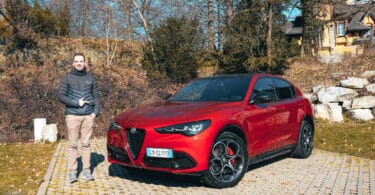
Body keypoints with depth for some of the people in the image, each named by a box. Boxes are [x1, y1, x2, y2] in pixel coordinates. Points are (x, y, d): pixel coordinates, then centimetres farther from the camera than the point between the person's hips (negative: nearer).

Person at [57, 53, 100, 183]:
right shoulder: (67, 78, 5)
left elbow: (96, 96, 11)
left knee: (86, 143, 4)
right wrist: (76, 103, -11)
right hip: (72, 115, -2)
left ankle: (86, 171, 10)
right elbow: (60, 96, -1)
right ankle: (72, 172, 5)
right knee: (73, 144, 0)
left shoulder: (90, 78, 11)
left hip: (88, 115, 2)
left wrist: (96, 111, -3)